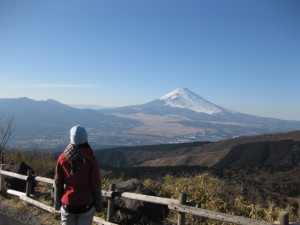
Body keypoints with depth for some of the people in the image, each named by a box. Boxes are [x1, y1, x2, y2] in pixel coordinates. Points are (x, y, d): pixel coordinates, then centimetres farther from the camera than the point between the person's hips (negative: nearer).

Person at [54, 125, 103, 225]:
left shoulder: (62, 158, -9)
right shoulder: (90, 158, -15)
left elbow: (58, 184, 0)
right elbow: (96, 184, -10)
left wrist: (57, 203, 14)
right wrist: (99, 205, 3)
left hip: (68, 205, 2)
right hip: (86, 205, -1)